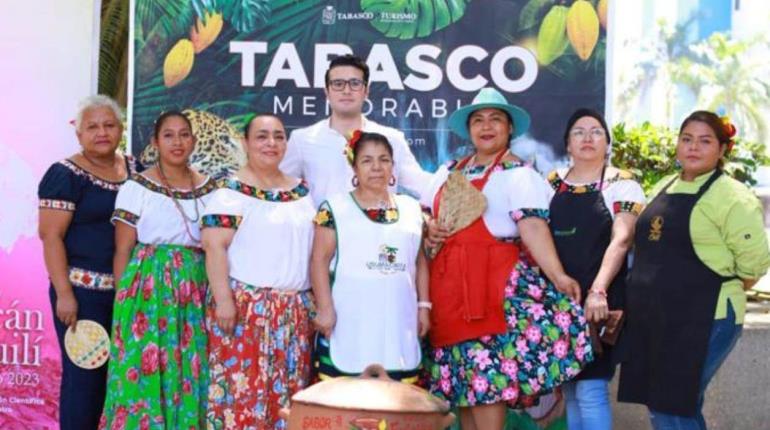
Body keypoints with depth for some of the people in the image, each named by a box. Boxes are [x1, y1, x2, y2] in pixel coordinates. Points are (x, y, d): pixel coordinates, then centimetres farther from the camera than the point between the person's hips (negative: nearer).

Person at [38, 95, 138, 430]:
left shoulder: (134, 168, 9)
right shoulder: (65, 175, -8)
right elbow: (51, 236, -12)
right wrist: (64, 293, -18)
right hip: (83, 291, -6)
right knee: (84, 374, -3)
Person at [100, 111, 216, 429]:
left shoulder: (209, 188, 9)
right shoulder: (137, 187, -1)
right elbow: (123, 250, -1)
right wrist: (123, 300, -6)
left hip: (195, 291, 4)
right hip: (148, 289, -3)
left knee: (191, 373, 5)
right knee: (145, 371, -4)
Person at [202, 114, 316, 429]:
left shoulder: (301, 190, 14)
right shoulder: (232, 191, -5)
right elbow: (215, 246, -11)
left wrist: (316, 299, 15)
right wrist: (223, 299, -19)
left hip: (295, 309, 6)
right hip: (246, 305, -6)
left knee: (289, 390, 8)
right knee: (243, 386, -7)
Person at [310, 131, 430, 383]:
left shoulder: (412, 209, 14)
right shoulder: (336, 208, 1)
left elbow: (420, 261, 17)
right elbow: (320, 261, -2)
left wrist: (423, 305, 12)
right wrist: (325, 308, -10)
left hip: (398, 322, 4)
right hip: (350, 322, -4)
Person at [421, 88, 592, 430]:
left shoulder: (519, 174, -3)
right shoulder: (448, 172, 17)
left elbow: (533, 225, -15)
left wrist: (557, 275, -27)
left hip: (497, 284, -6)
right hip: (449, 284, 6)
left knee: (487, 371, -10)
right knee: (460, 372, 8)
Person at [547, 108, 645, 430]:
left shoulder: (622, 184, -1)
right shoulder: (551, 184, 12)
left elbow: (621, 240, -13)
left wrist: (598, 291, -25)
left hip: (599, 301, -4)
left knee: (590, 390, -8)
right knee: (569, 390, 10)